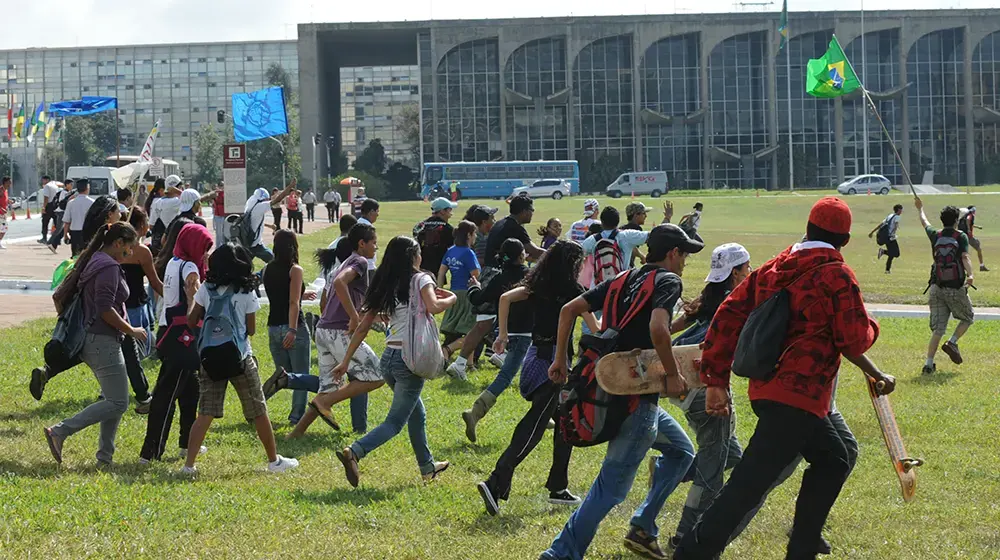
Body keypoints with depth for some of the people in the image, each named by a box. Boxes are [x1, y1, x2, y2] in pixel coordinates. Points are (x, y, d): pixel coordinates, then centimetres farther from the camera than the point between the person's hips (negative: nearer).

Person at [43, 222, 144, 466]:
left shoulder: (93, 261, 15)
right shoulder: (109, 267, -15)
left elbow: (60, 297, 20)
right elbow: (105, 309, -23)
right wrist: (131, 330, -13)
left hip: (91, 340, 11)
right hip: (103, 342, -11)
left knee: (114, 400, 15)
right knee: (117, 403, -8)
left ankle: (104, 457, 13)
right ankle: (59, 432, -13)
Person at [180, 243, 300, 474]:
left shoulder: (206, 290, -2)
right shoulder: (246, 293, -8)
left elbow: (192, 322, 2)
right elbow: (251, 330, -3)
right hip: (240, 359, -2)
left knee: (206, 413, 3)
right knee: (258, 411, 11)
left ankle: (189, 463, -7)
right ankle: (274, 460, 21)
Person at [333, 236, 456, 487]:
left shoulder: (384, 287, 12)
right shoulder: (420, 280, -5)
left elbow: (362, 327, 10)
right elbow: (433, 307, -24)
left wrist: (346, 361, 13)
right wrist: (451, 299, -3)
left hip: (389, 358, 7)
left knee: (417, 415, 25)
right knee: (395, 422, -5)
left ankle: (427, 466, 37)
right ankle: (354, 452, -26)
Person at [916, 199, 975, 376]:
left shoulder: (935, 235, 9)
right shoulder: (961, 236, -2)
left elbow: (924, 223, 30)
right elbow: (964, 257, -19)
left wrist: (920, 208, 49)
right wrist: (970, 275, -32)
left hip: (937, 288, 4)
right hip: (956, 288, -4)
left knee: (937, 328, 3)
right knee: (968, 318, 19)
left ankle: (929, 363, -7)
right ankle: (952, 343, -2)